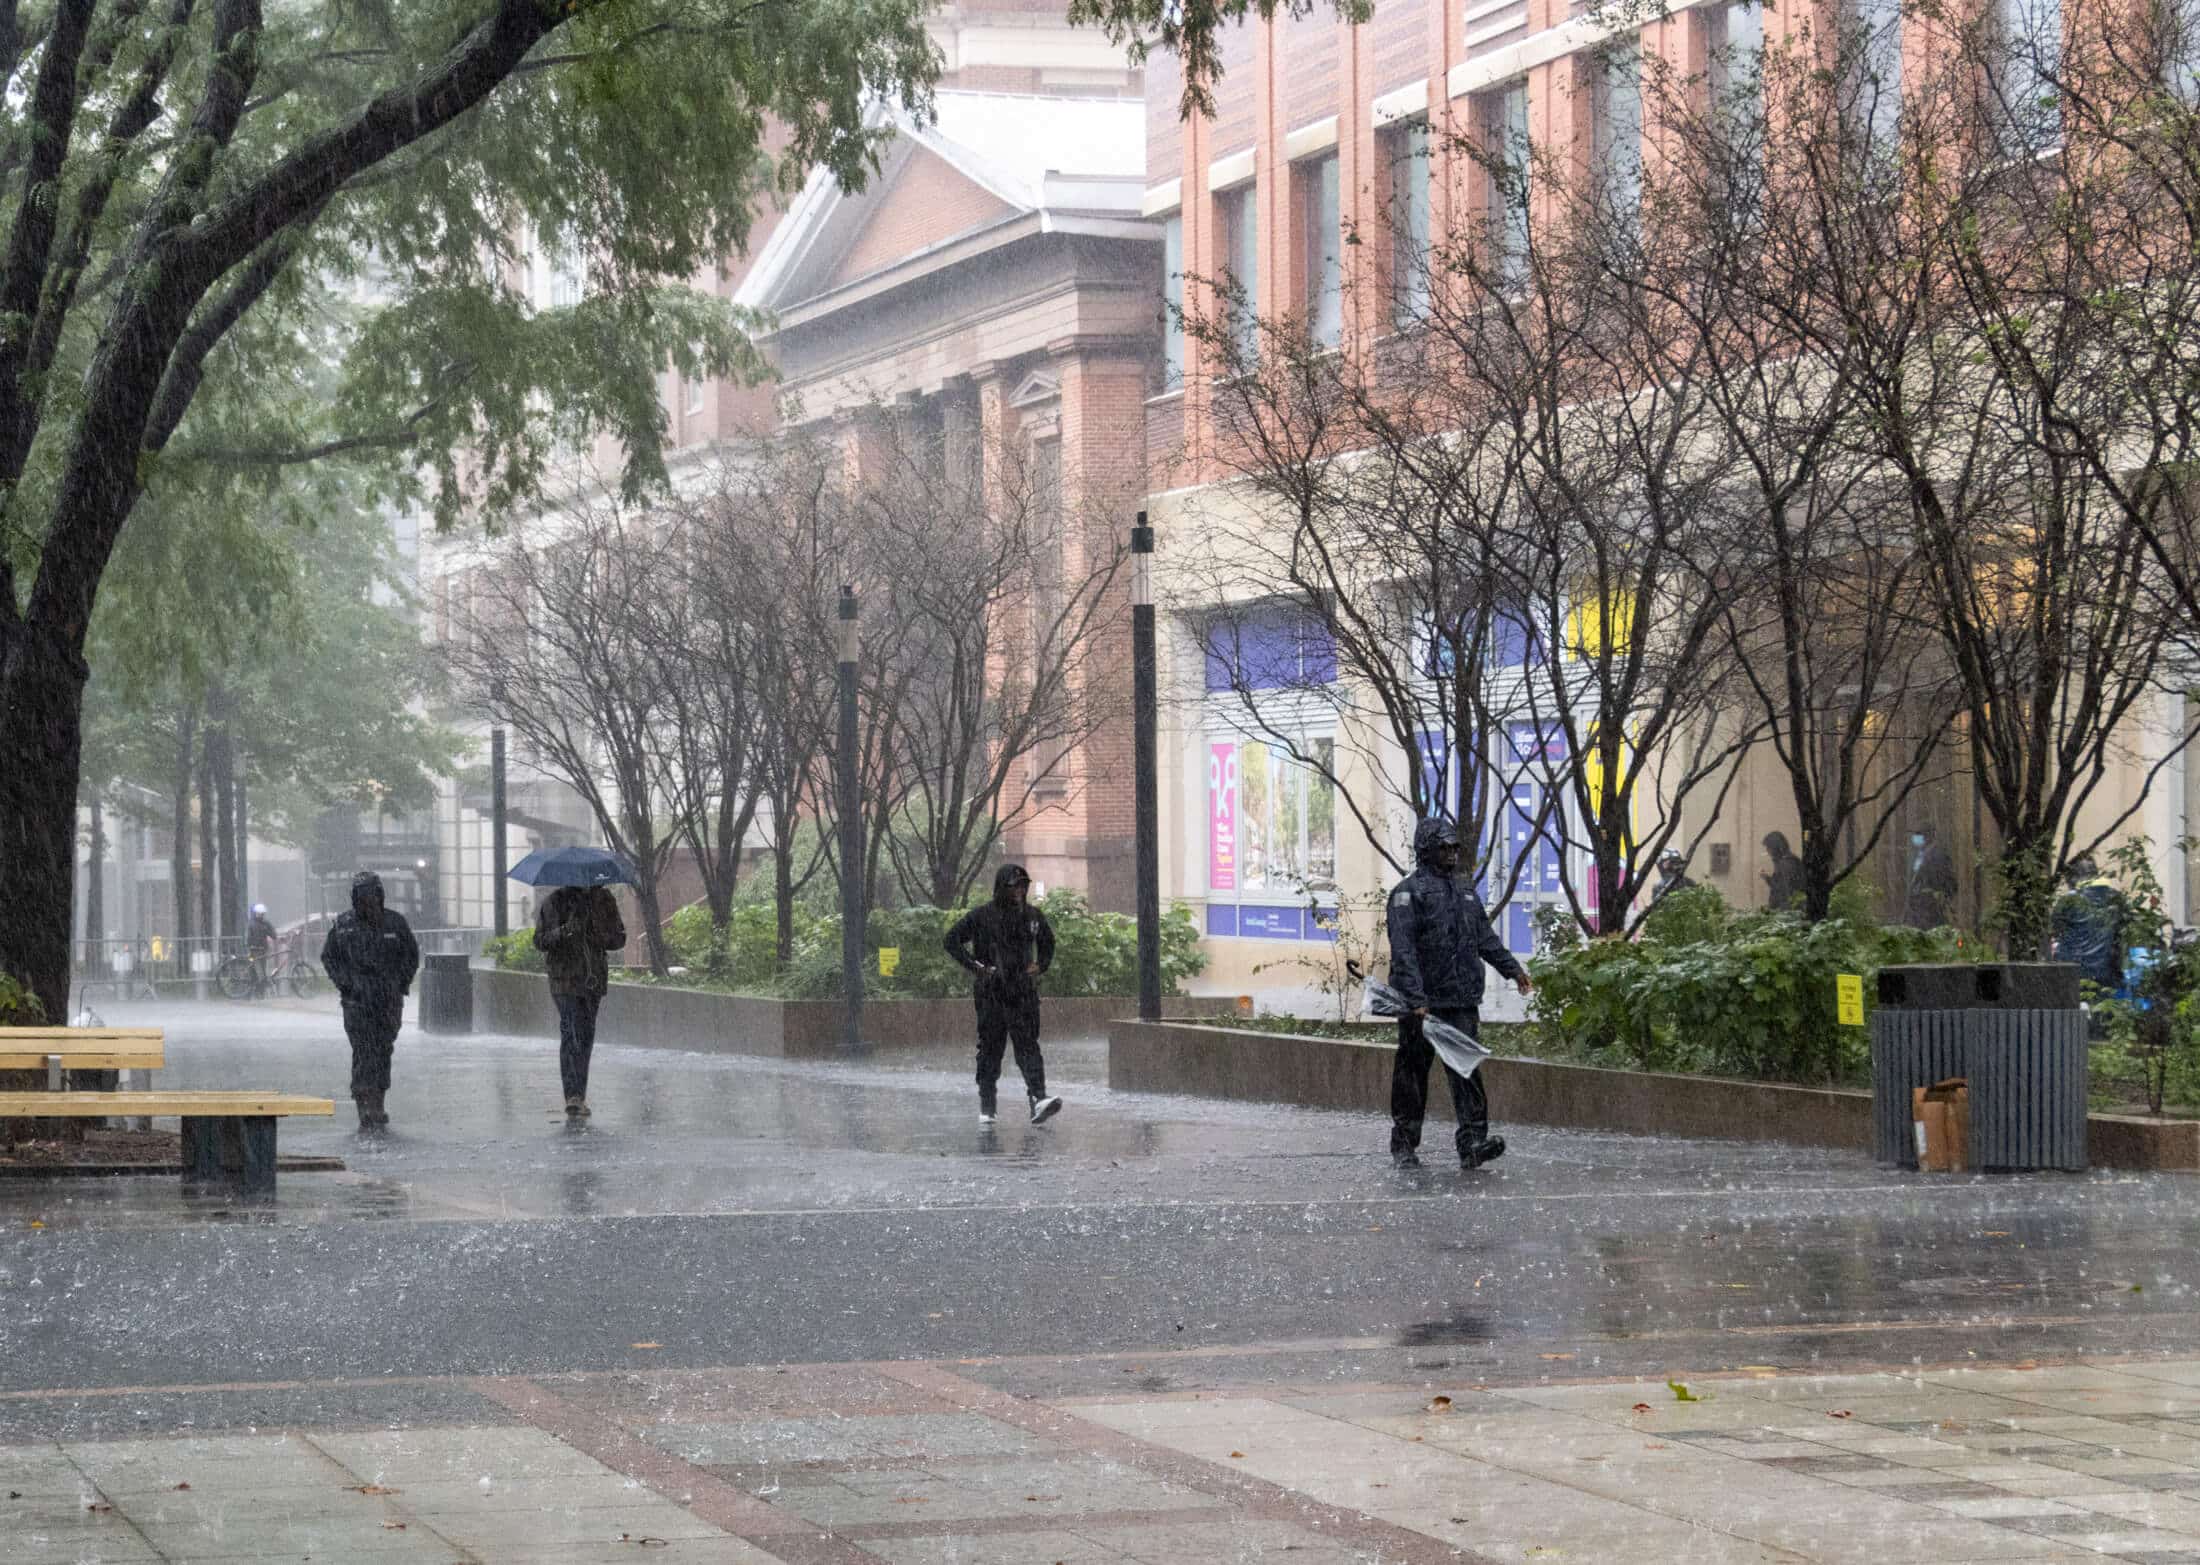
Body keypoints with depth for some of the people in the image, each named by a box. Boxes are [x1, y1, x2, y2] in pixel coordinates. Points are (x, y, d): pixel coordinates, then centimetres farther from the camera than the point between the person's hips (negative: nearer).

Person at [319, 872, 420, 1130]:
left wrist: (401, 983, 3)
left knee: (383, 1051, 8)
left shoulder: (395, 923, 4)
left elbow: (411, 954, 14)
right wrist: (345, 984, -3)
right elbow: (329, 956, 9)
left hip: (389, 1000, 2)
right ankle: (366, 1110, -15)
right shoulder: (344, 925, 1)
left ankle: (378, 1106, 19)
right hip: (358, 1000, -2)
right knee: (363, 1053, -11)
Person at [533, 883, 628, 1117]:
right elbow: (540, 941, -6)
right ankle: (574, 1097, -19)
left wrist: (600, 937, -13)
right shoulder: (557, 901, -4)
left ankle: (578, 1094, 19)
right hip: (566, 980, -4)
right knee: (571, 1036, -14)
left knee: (586, 1037, 9)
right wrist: (563, 932, -25)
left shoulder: (605, 900, 7)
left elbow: (619, 937, 8)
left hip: (594, 979, 4)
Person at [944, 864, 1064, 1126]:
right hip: (991, 993, -2)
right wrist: (974, 966, -8)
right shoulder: (982, 916, -3)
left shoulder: (1032, 916, 9)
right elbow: (953, 940, -1)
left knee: (1028, 1046, -9)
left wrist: (1040, 965, 10)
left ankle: (1039, 1099, -21)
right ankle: (986, 1107, 13)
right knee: (990, 1048, 4)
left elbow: (1047, 942, 27)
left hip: (1024, 992, 2)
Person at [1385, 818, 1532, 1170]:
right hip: (1421, 1003, -5)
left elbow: (1486, 937, 30)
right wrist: (1416, 999, -24)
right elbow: (1403, 950, -15)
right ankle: (1404, 1145, 14)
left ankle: (1473, 1143, -14)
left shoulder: (1465, 893, 18)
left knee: (1467, 1068, -6)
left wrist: (1512, 969, 24)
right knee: (1413, 1072, 3)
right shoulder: (1408, 893, -6)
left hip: (1462, 1002, 5)